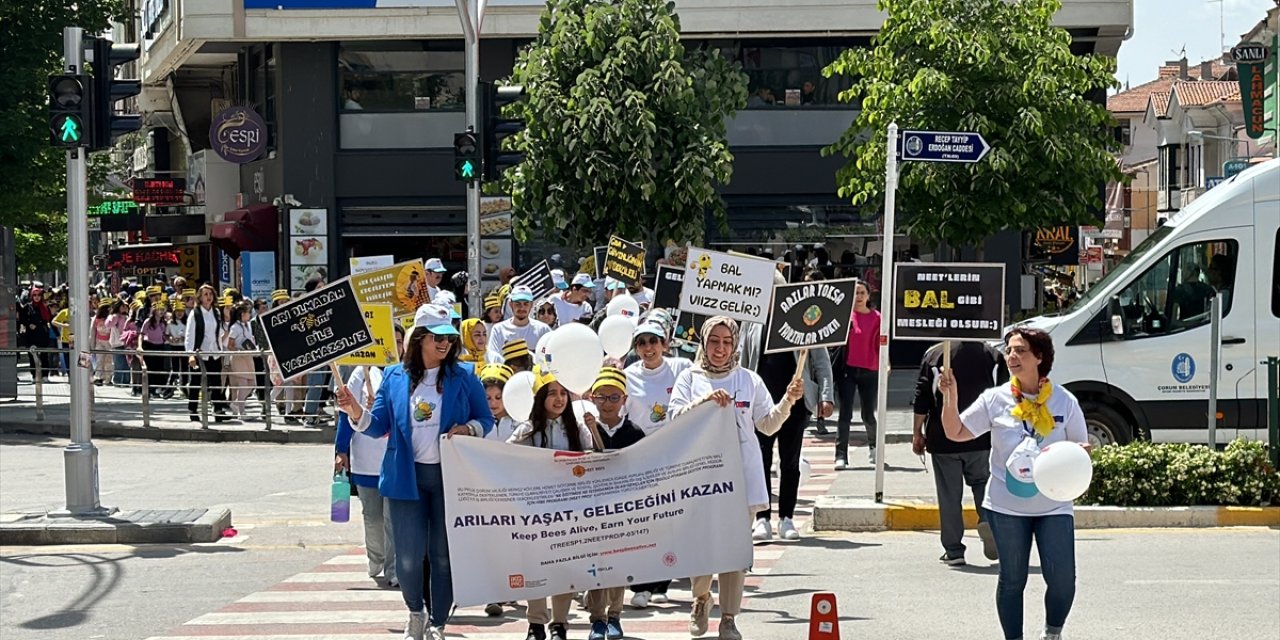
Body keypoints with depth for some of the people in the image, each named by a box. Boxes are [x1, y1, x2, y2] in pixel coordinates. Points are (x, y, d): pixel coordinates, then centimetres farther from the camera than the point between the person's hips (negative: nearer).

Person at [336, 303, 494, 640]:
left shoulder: (464, 377, 2)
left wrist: (469, 429, -15)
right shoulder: (394, 377, 5)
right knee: (408, 558, -1)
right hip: (406, 477, 0)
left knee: (444, 556, 5)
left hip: (450, 477, 0)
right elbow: (379, 425, 5)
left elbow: (486, 419, 6)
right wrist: (356, 413, -14)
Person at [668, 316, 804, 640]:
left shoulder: (750, 380, 10)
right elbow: (676, 417, -6)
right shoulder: (689, 378, 6)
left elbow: (768, 425, 11)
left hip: (741, 477, 1)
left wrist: (787, 402, -5)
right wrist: (704, 400, -21)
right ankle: (701, 598, 29)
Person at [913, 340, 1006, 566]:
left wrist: (917, 433, 7)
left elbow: (922, 399, -3)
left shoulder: (934, 354, -4)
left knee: (949, 495, 5)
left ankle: (953, 551, 6)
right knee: (982, 481, 19)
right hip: (982, 440, 1)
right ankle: (988, 518, -10)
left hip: (943, 439, -1)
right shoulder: (993, 356, -1)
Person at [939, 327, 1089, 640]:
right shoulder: (995, 399, 0)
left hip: (1053, 506, 0)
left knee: (1062, 579, -7)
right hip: (1007, 506, 0)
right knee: (1012, 579, 7)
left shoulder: (1064, 402, -1)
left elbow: (1080, 446, 9)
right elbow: (956, 433, 2)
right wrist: (950, 398, -13)